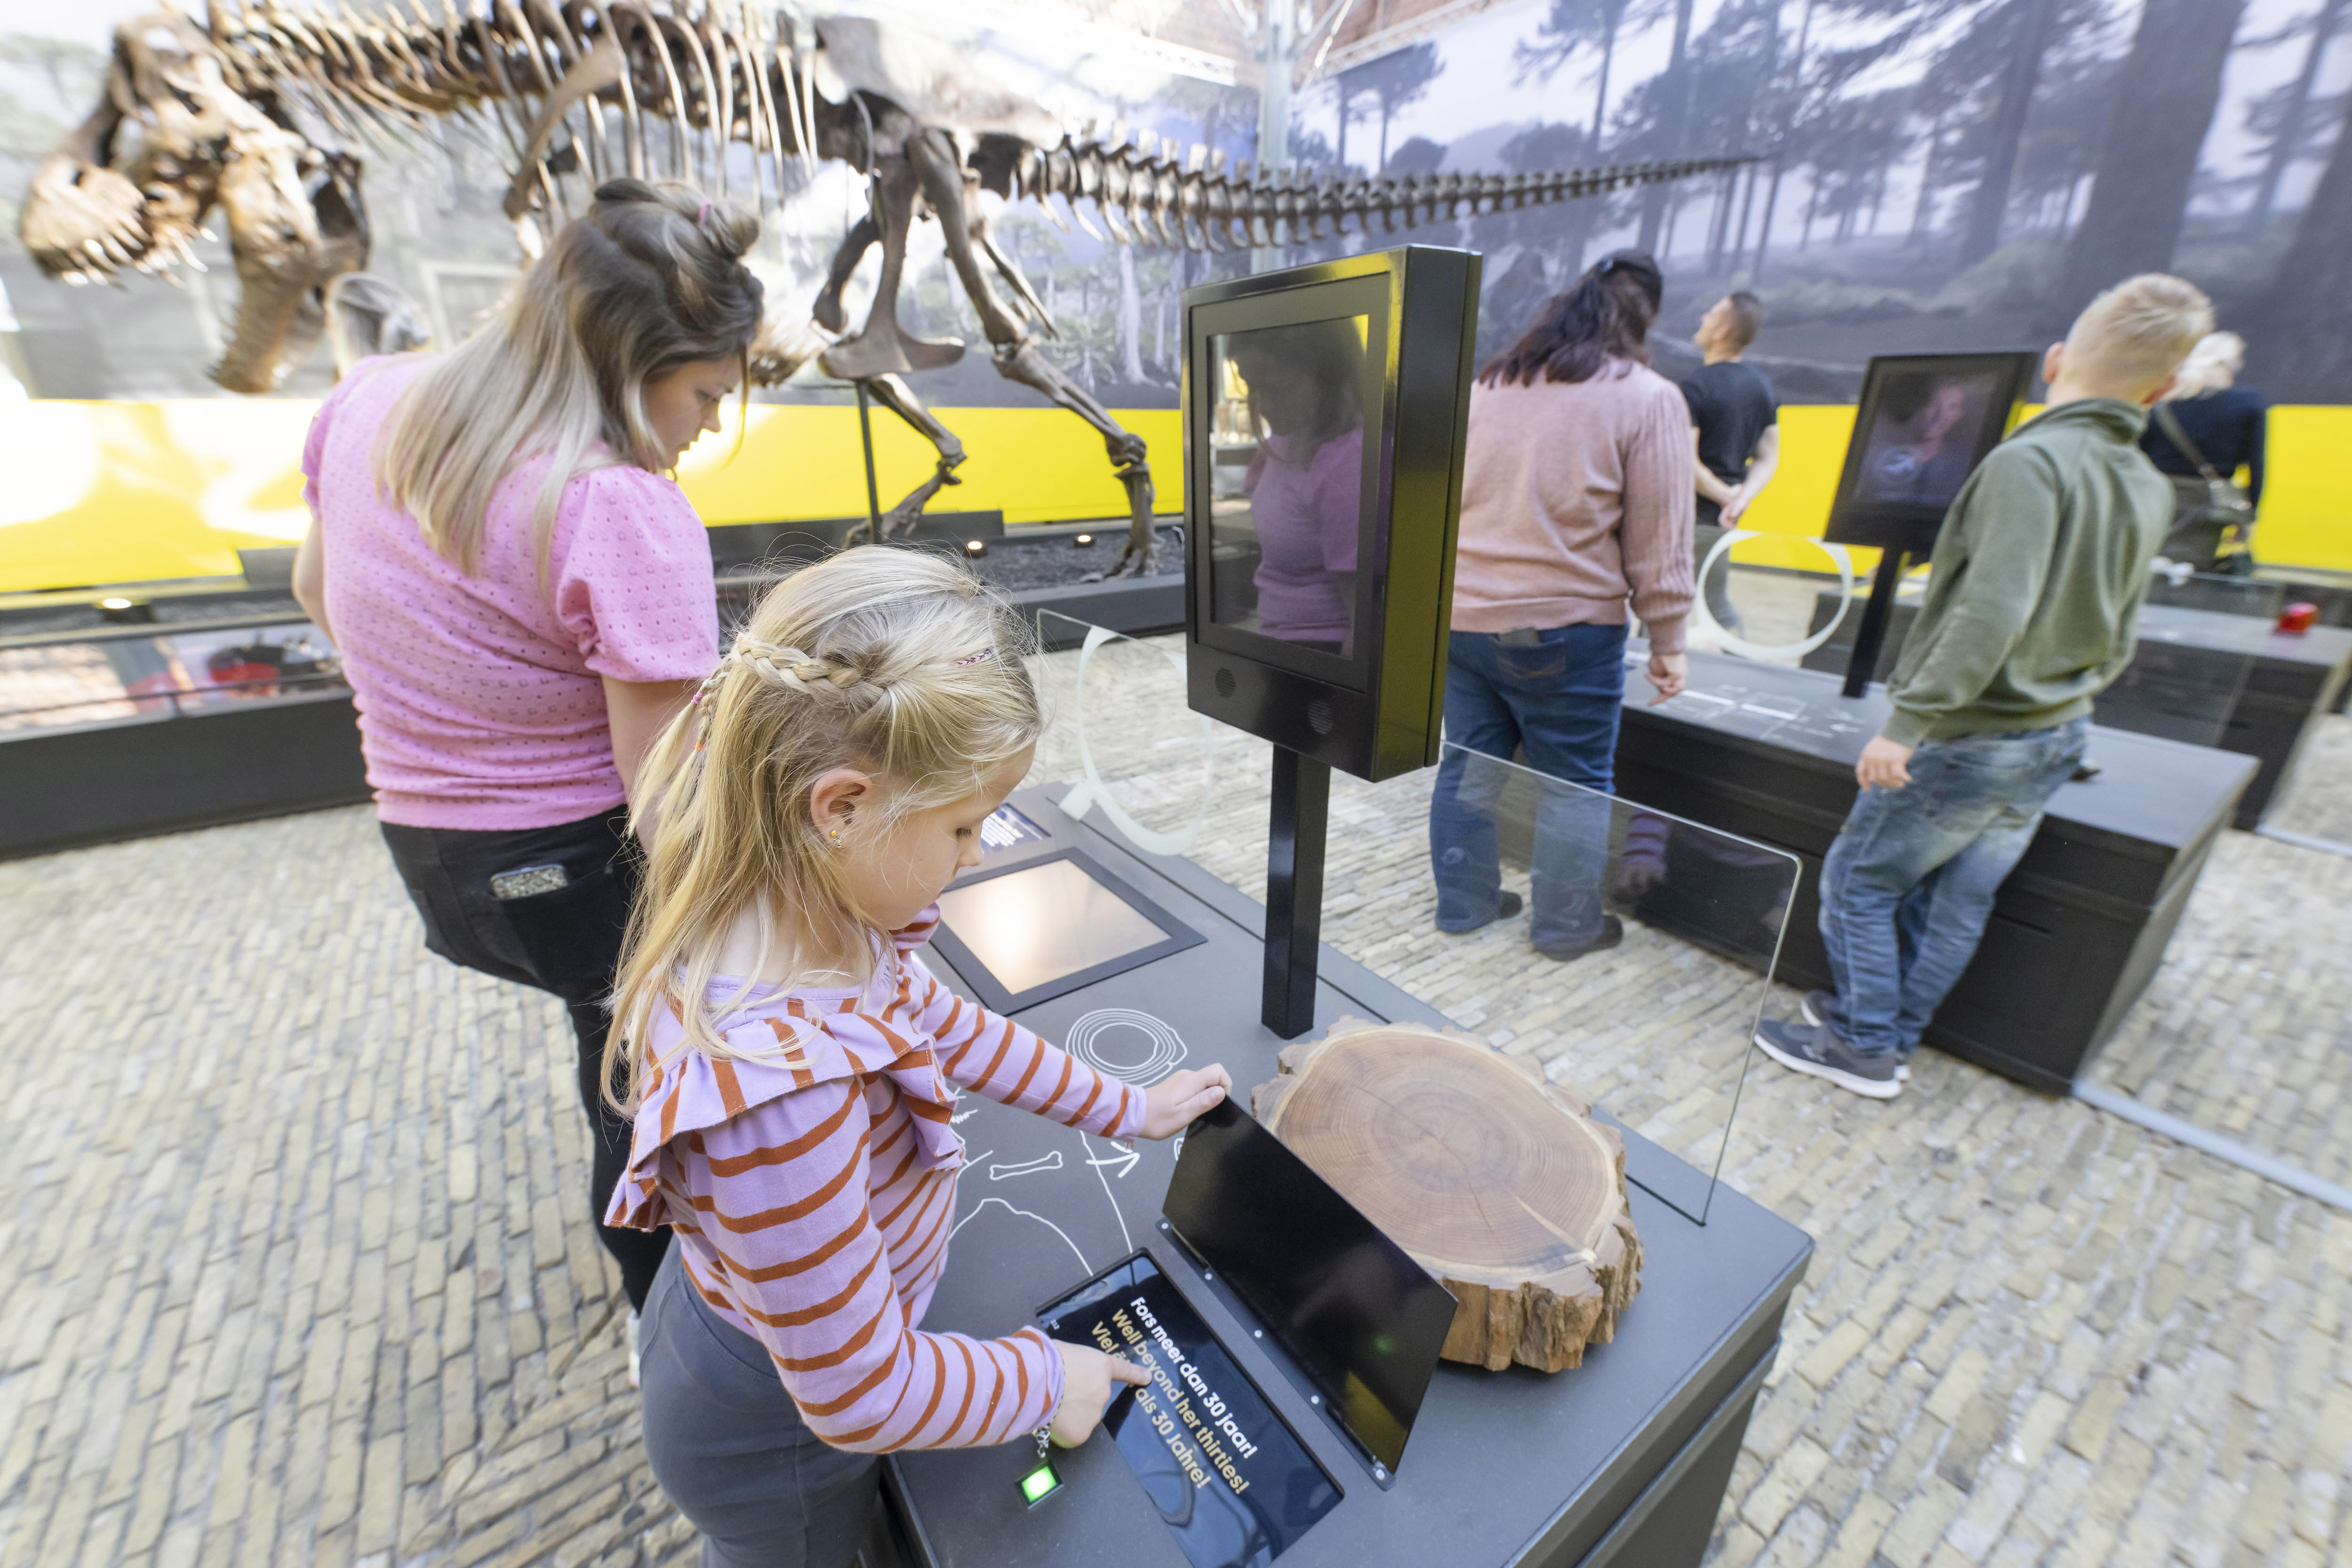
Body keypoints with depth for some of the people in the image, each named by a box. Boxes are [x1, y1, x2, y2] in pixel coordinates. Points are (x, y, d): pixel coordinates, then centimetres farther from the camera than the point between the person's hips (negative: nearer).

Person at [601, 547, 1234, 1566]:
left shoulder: (800, 908, -20)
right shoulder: (779, 1089, -45)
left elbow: (940, 1022, -3)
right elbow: (865, 1399, -32)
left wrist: (1124, 1109, 2)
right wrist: (1044, 1383, -14)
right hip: (776, 1435, -6)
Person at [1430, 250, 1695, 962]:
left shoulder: (1488, 383, 11)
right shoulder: (1649, 398, -4)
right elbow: (1658, 541, -6)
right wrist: (1668, 643, 2)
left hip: (1460, 615, 5)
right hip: (1563, 630, -5)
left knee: (1469, 765, 14)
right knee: (1575, 782, 9)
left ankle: (1464, 904, 27)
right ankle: (1567, 926, 22)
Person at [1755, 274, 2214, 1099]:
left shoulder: (2031, 462, -18)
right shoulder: (2151, 491, 9)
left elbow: (1991, 614, -30)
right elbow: (2114, 641, 15)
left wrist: (1907, 723, -28)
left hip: (1968, 738, -8)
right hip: (2055, 739, 8)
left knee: (1858, 881, 5)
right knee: (1958, 899, 15)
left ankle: (1862, 1047, 15)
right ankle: (1891, 1032, 29)